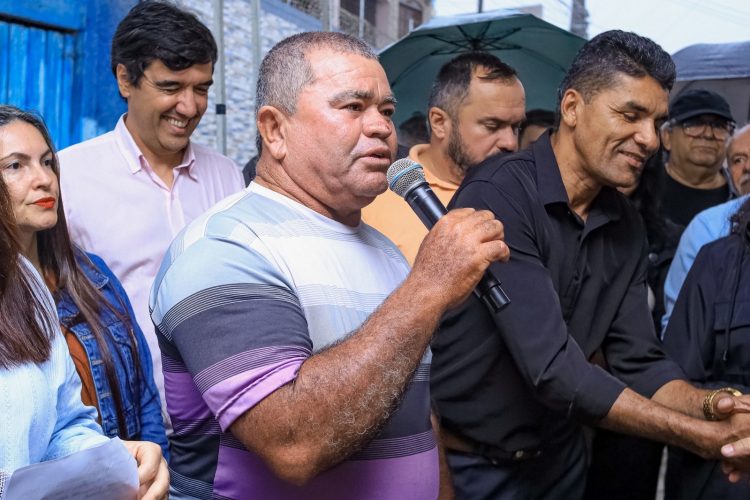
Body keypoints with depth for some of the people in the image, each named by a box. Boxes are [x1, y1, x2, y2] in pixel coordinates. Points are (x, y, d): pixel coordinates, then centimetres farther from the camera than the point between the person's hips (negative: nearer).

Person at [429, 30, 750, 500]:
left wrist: (709, 405, -19)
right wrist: (711, 439, -26)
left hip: (559, 457, 6)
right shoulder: (500, 194, -23)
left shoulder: (626, 225, 1)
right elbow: (552, 368, -28)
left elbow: (638, 362, 0)